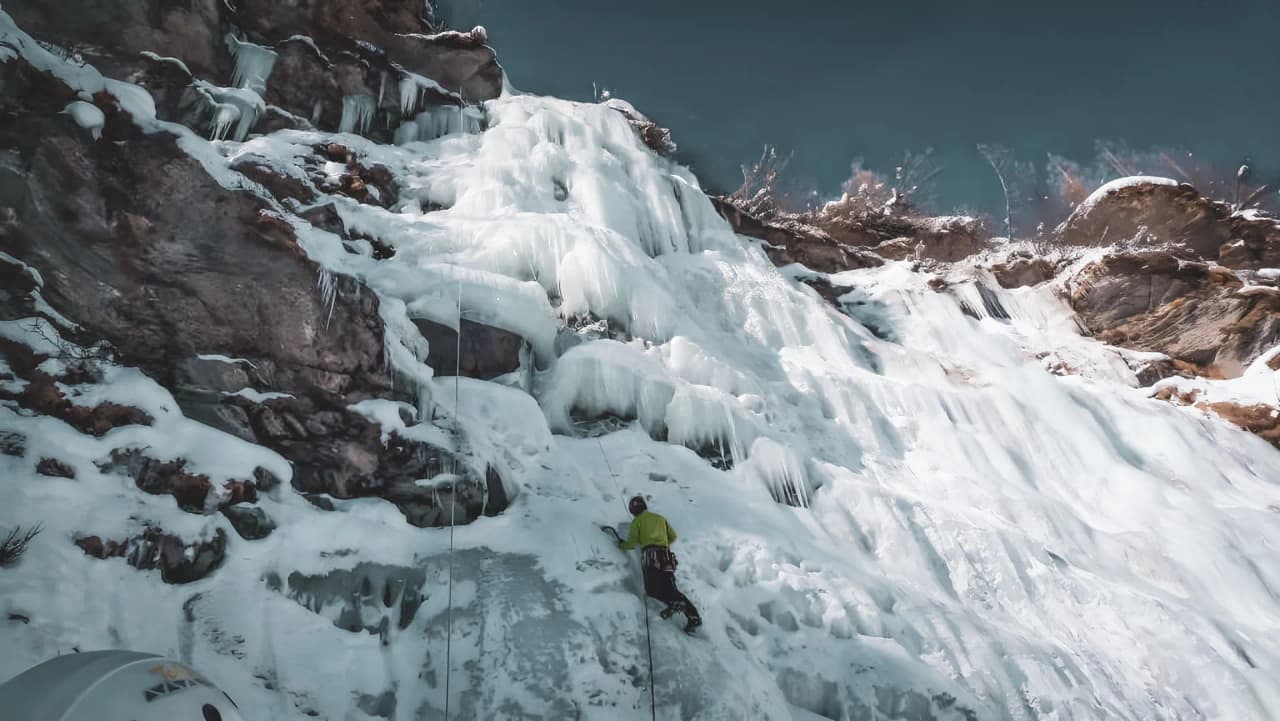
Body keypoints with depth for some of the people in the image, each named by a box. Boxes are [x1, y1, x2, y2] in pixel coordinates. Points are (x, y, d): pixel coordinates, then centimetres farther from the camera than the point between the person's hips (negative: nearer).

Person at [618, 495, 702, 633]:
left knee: (652, 589, -6)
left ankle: (673, 603, -35)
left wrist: (621, 545, 25)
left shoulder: (637, 521, 10)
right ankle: (693, 616, -14)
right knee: (670, 588, 3)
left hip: (650, 555, -6)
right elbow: (673, 536, 26)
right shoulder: (660, 518, 25)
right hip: (666, 556, 6)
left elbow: (632, 543, 5)